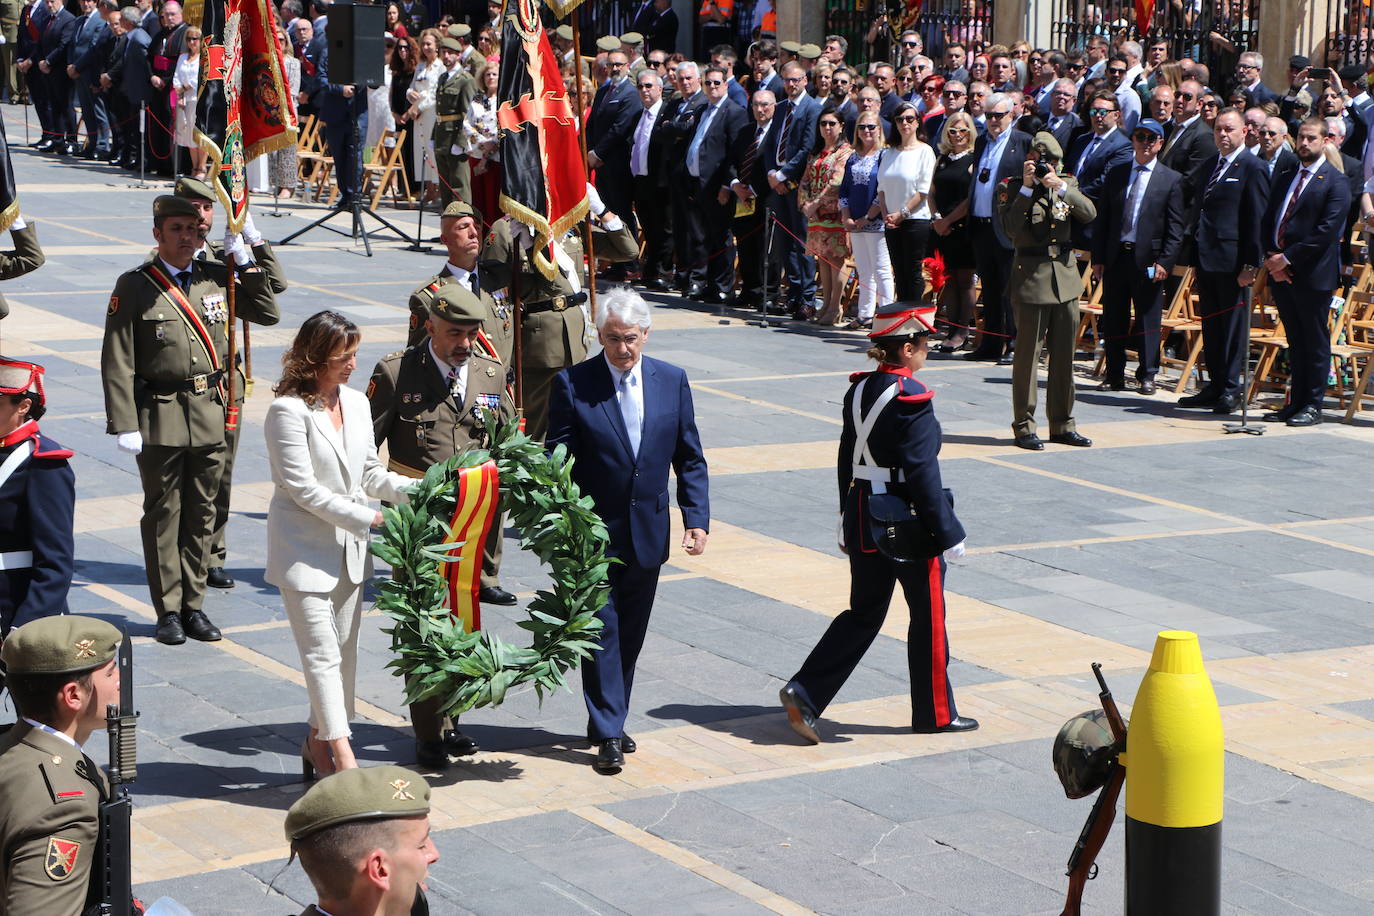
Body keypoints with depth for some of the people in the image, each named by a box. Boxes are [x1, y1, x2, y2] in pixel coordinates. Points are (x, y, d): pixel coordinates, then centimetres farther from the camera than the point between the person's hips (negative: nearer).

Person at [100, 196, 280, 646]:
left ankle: (193, 605, 19)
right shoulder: (134, 286, -5)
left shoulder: (217, 278, 7)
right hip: (159, 417, -4)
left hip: (210, 412, 4)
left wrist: (247, 262, 3)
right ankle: (168, 610, 10)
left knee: (202, 512, 9)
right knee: (163, 514, 3)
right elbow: (118, 363, -7)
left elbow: (269, 313, 12)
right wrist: (125, 424, -12)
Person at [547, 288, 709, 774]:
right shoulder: (572, 384, -8)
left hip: (647, 531, 4)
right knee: (602, 630, -4)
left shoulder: (671, 381, 2)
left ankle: (610, 720, 25)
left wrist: (696, 519, -2)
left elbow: (690, 459, 6)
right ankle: (608, 733, -1)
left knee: (631, 633, 12)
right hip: (593, 532, -4)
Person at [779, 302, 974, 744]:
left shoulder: (859, 390, 5)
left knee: (864, 612, 15)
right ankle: (935, 713, 21)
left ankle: (804, 693, 3)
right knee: (928, 617, 9)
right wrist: (948, 533, -14)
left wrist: (848, 521, 20)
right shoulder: (911, 399, -19)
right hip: (908, 525, -7)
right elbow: (922, 474, -20)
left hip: (864, 520, 7)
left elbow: (846, 459, 12)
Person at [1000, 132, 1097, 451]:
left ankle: (1062, 424, 18)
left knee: (1064, 356, 10)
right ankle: (1024, 427, 4)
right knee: (1028, 355, -2)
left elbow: (1089, 213, -6)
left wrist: (1061, 187, -16)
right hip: (1032, 277, -5)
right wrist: (1027, 188, -19)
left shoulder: (1068, 184, 10)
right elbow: (1010, 228, -17)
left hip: (1066, 274, 5)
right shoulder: (1011, 188, -2)